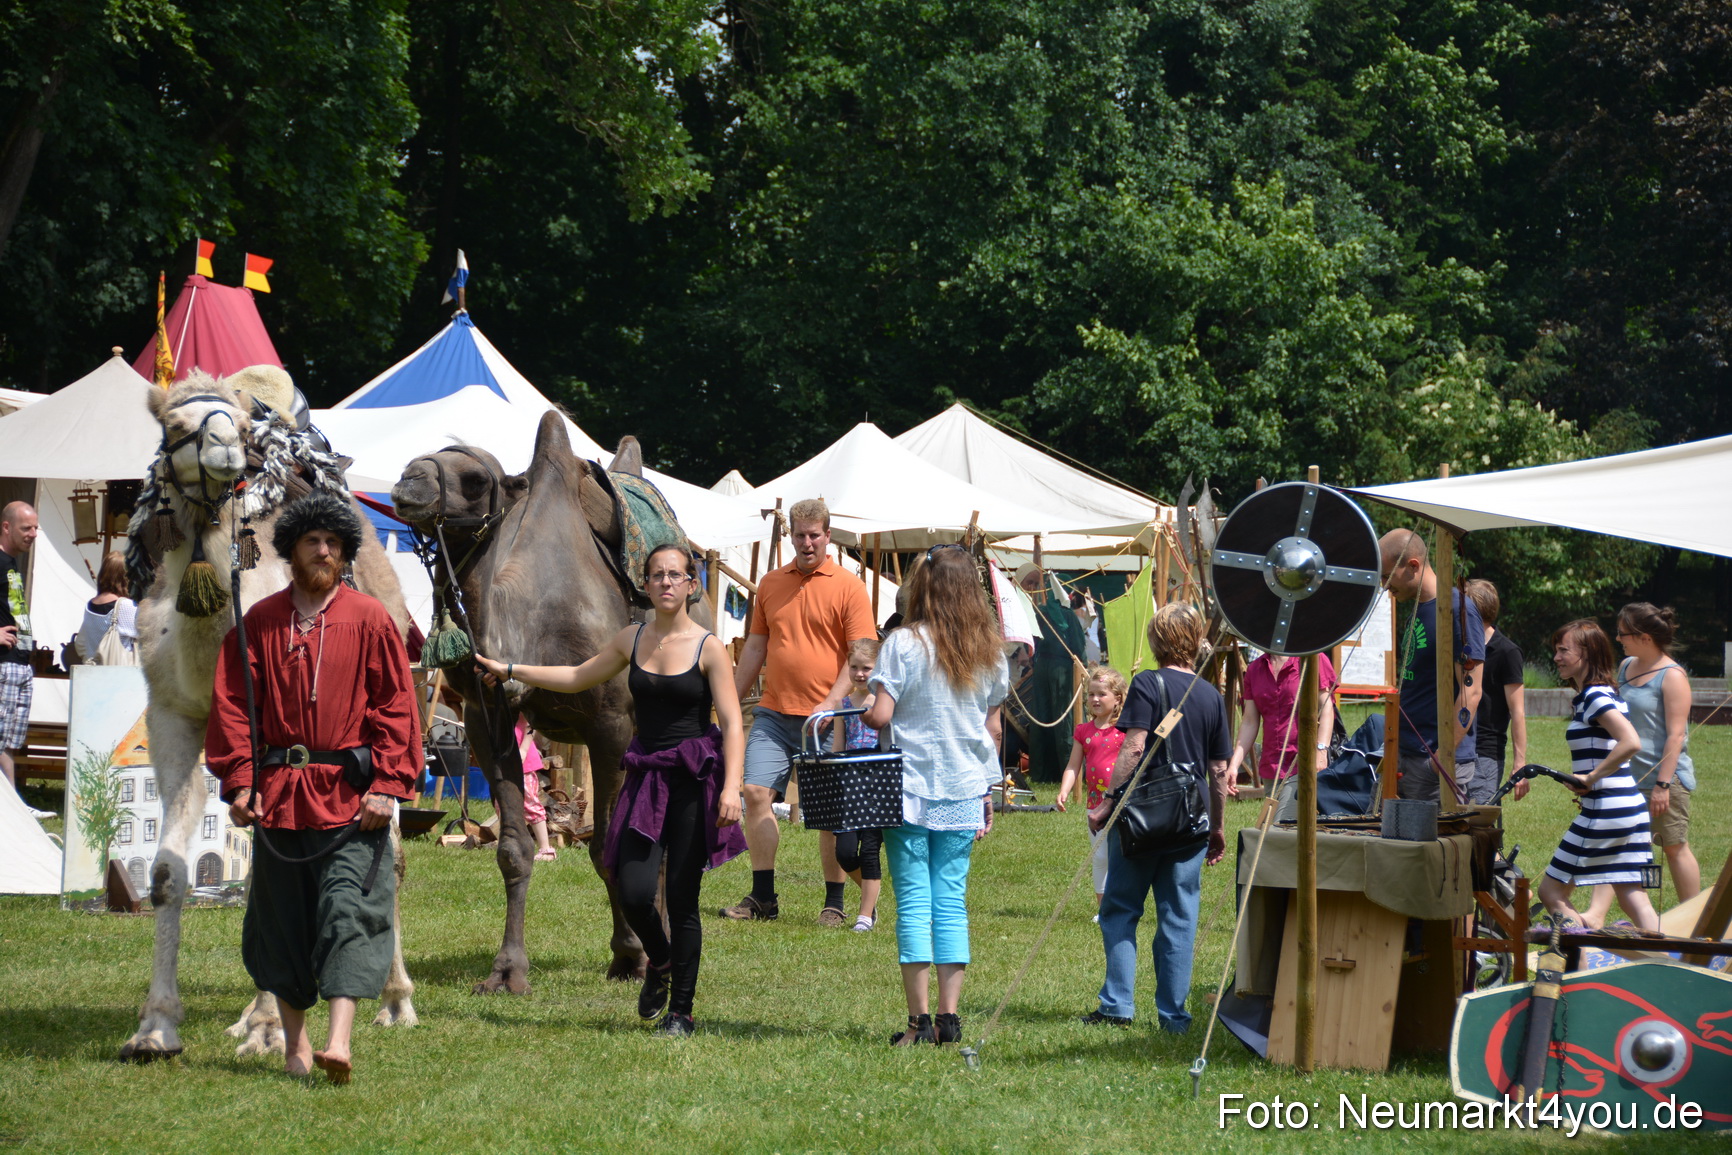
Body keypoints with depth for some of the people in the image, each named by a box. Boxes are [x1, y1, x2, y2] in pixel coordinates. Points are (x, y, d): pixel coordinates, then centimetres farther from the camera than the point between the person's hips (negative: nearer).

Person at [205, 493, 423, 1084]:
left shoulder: (369, 620, 2)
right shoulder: (260, 623, 7)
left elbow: (396, 707, 0)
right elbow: (231, 705, 6)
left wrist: (386, 785, -9)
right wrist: (239, 782, -4)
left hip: (350, 795, -3)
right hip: (278, 792, 3)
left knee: (347, 912, -12)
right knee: (282, 918, 9)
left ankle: (339, 1042, -19)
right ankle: (294, 1039, 23)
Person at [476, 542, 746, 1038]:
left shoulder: (708, 648, -5)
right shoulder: (632, 640, 9)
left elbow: (732, 723, -9)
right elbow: (578, 677, 24)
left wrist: (731, 787, -20)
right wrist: (509, 670, 24)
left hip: (695, 778, -4)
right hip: (646, 776, 4)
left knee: (682, 898, -2)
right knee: (633, 892, -10)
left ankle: (681, 1011, 11)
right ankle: (659, 962, 24)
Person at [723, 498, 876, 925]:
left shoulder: (848, 586, -2)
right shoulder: (771, 584, 12)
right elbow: (755, 647, 18)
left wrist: (833, 701, -18)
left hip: (825, 718, -4)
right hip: (774, 713, 4)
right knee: (756, 793, -6)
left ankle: (834, 903, 10)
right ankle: (762, 897, 2)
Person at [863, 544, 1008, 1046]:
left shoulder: (905, 643, -9)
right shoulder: (990, 651, 6)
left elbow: (880, 716, -14)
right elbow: (992, 727, 11)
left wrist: (853, 718, 8)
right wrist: (987, 789, 20)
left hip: (910, 788, -4)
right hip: (964, 792, 4)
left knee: (914, 902, -1)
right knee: (952, 901, 7)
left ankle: (920, 1020, -3)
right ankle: (949, 1017, 4)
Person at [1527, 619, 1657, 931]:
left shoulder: (1594, 697, -14)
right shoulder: (1603, 694, 15)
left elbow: (1631, 743, -28)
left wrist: (1590, 777, -19)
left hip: (1605, 810, -9)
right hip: (1630, 810, 9)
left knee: (1551, 893, 1)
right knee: (1633, 899, 8)